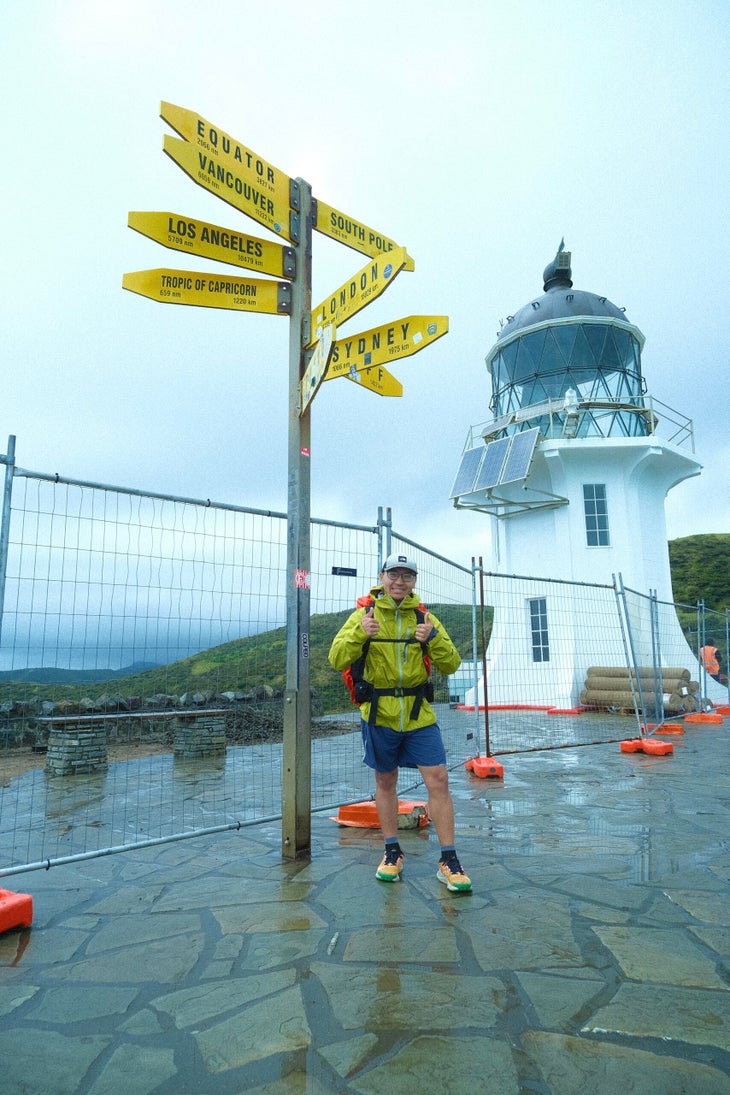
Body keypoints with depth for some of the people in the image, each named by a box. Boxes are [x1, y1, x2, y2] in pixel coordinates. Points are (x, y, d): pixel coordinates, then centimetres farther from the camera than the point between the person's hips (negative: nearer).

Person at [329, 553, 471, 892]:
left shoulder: (425, 618, 2)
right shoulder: (364, 614, -3)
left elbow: (451, 665, -3)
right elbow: (337, 660, -11)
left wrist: (433, 638, -22)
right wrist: (360, 634, -29)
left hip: (419, 714, 1)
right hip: (379, 713, 0)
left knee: (438, 780, -3)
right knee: (385, 781, 13)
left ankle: (449, 861, 11)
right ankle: (392, 852, 32)